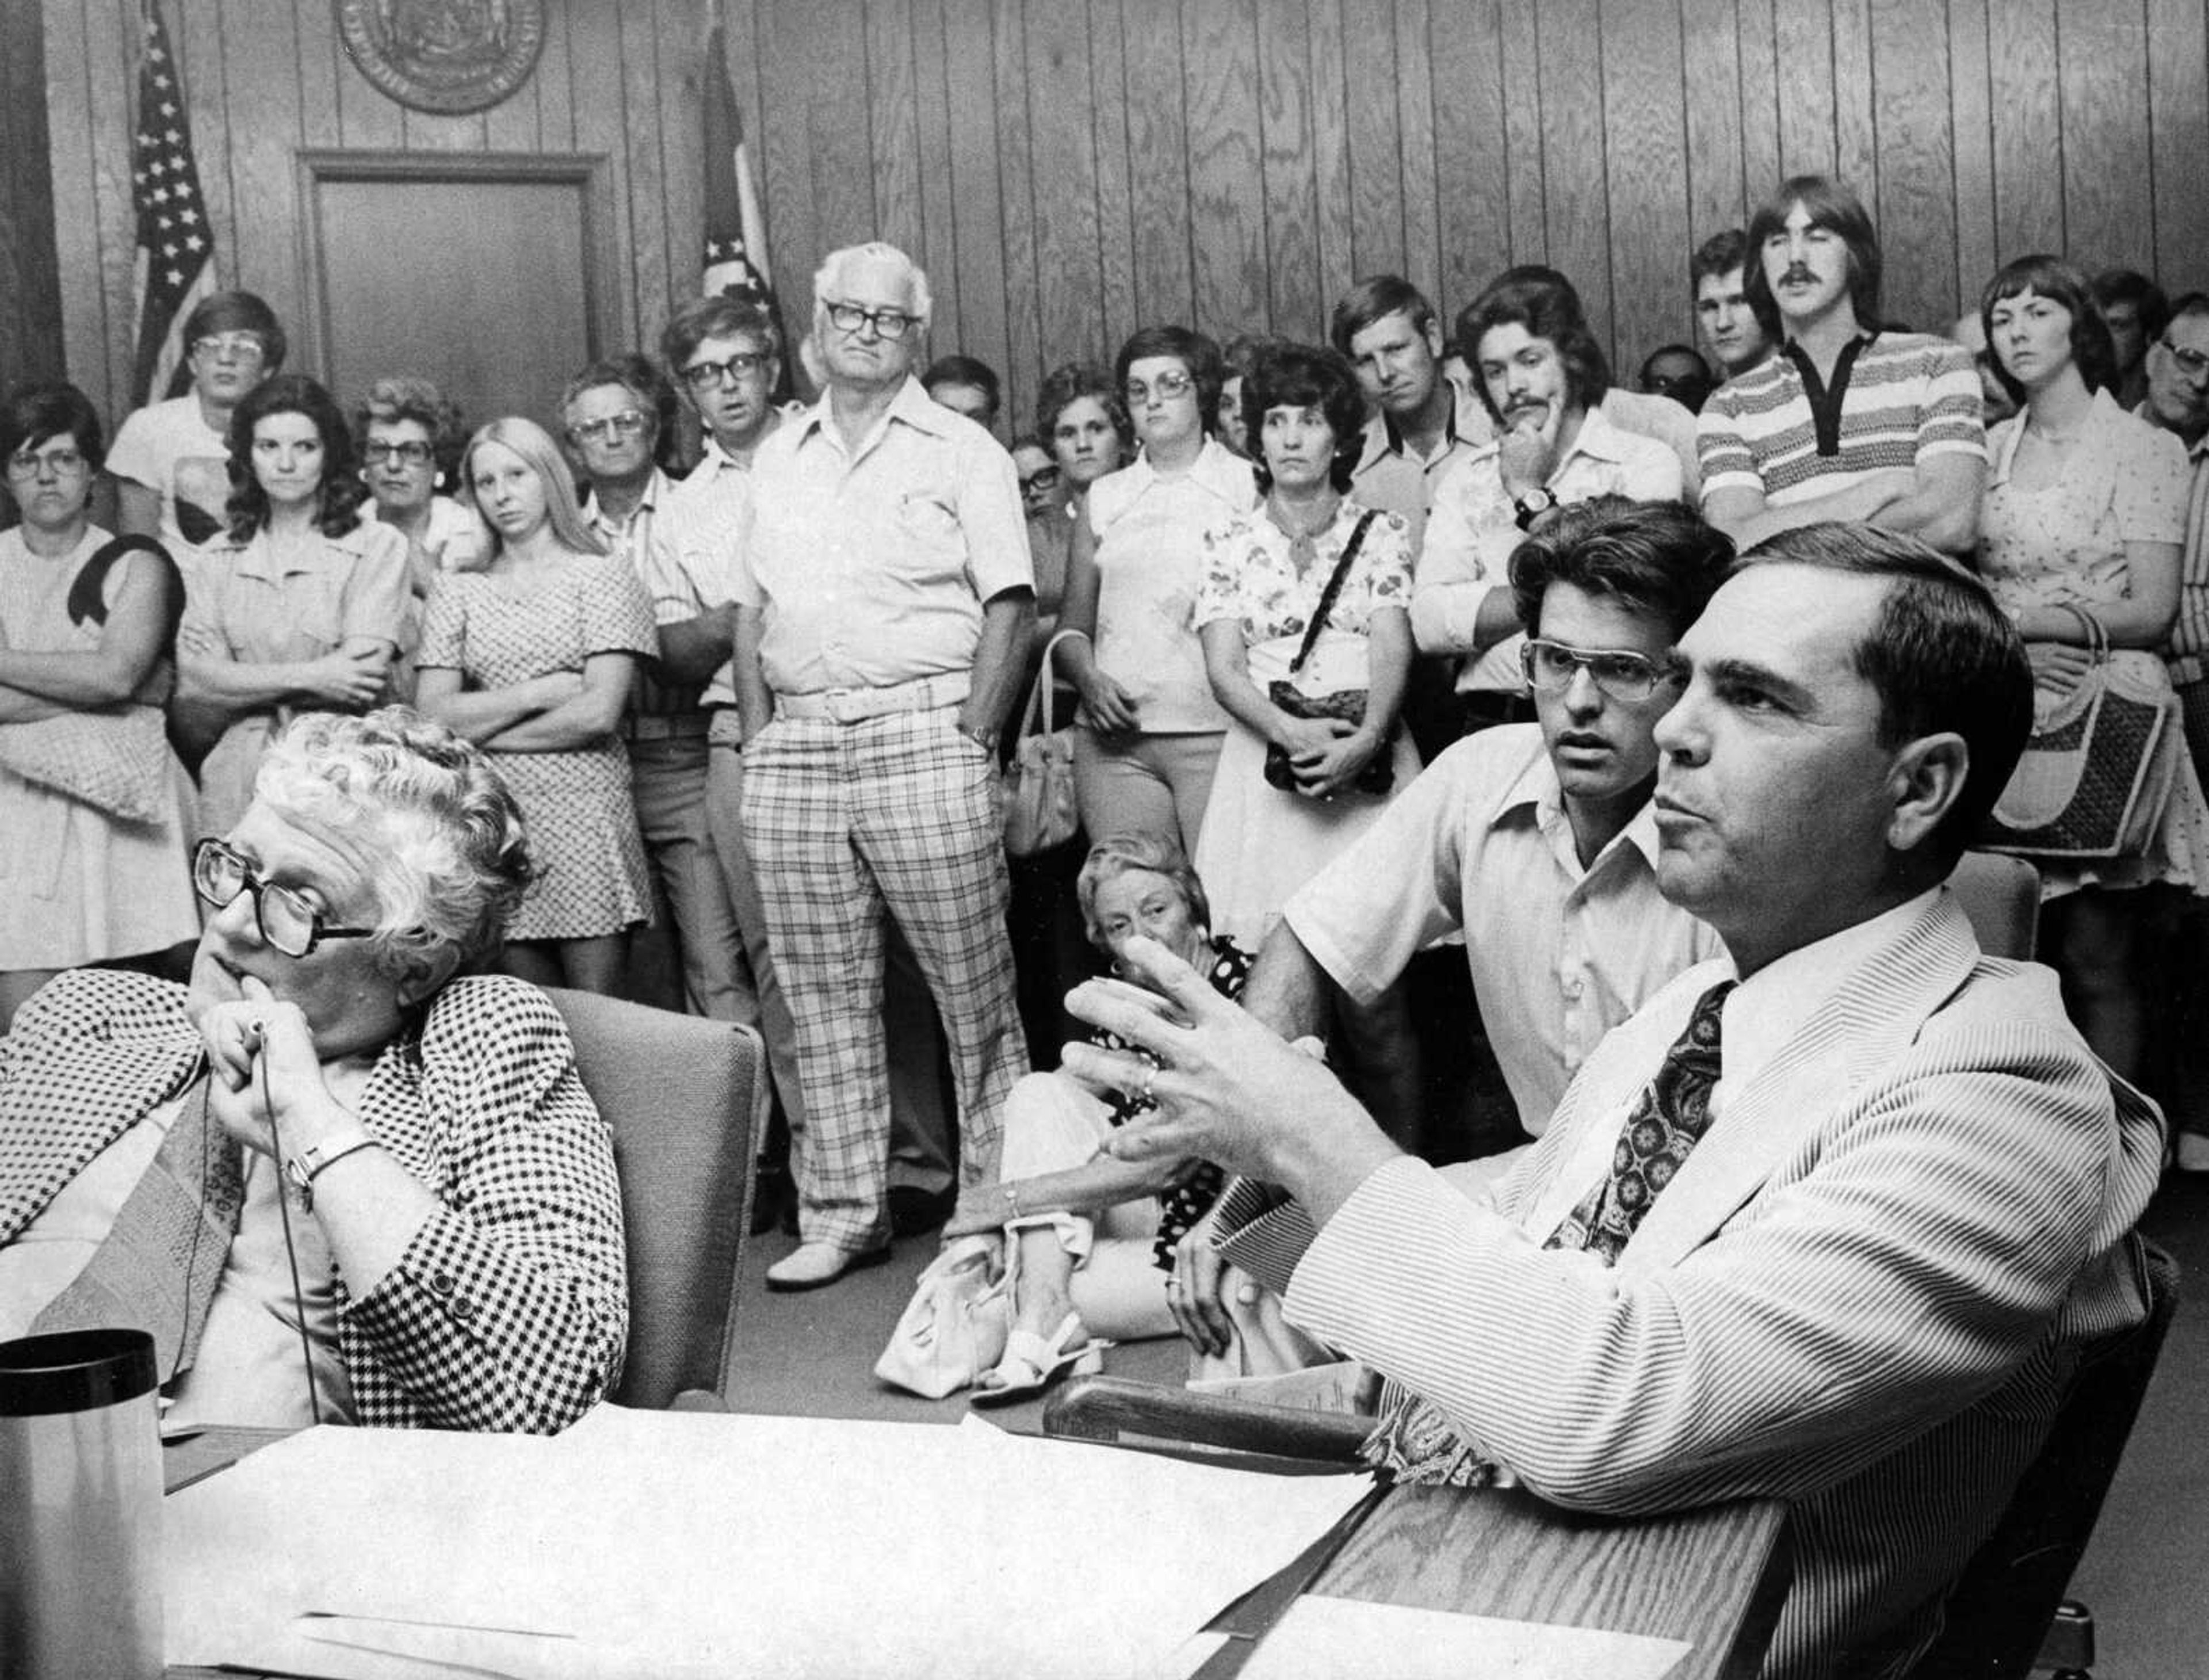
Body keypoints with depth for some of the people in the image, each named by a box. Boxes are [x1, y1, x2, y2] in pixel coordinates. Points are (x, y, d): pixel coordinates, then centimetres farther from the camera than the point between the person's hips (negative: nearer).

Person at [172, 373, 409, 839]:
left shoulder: (377, 547, 4)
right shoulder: (213, 561, 15)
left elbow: (362, 683, -6)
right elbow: (194, 681, 2)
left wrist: (243, 686, 1)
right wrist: (308, 677, -9)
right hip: (240, 762, 2)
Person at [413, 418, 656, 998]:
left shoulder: (602, 575, 3)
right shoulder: (457, 590, 12)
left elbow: (601, 713, -9)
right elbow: (432, 717, 2)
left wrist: (483, 728, -2)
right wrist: (538, 693, -6)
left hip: (585, 813, -3)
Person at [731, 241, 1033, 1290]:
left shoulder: (962, 451, 5)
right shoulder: (777, 460, 18)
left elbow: (1008, 605, -2)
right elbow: (749, 612, 17)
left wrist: (972, 741, -11)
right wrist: (761, 741, 6)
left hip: (921, 736, -4)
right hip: (795, 749, 4)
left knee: (974, 988, -2)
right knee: (822, 996, 6)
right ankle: (840, 1214, 14)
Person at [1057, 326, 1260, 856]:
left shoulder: (1249, 486, 8)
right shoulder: (1103, 499, 17)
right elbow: (1073, 628, 18)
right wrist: (1089, 680, -1)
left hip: (1218, 732, -3)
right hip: (1116, 738, 3)